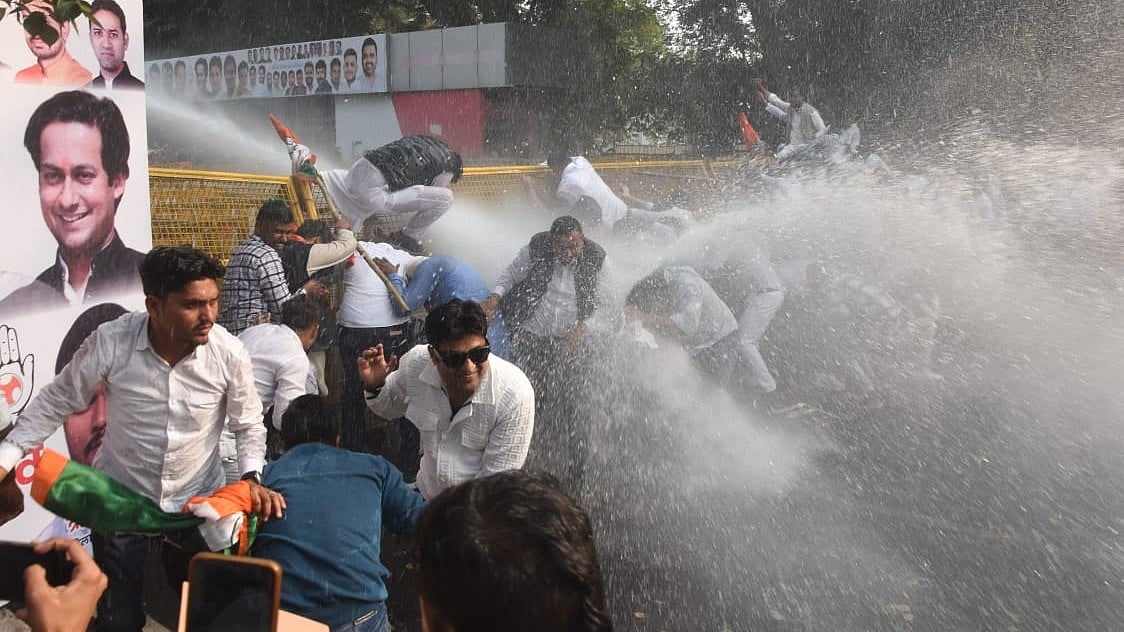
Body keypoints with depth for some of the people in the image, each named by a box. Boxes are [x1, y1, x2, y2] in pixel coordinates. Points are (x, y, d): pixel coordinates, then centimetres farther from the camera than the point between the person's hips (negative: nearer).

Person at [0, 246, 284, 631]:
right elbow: (56, 402, -5)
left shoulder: (229, 353, -20)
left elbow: (248, 425, -5)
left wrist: (251, 477, -21)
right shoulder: (110, 342, -22)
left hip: (198, 500, 1)